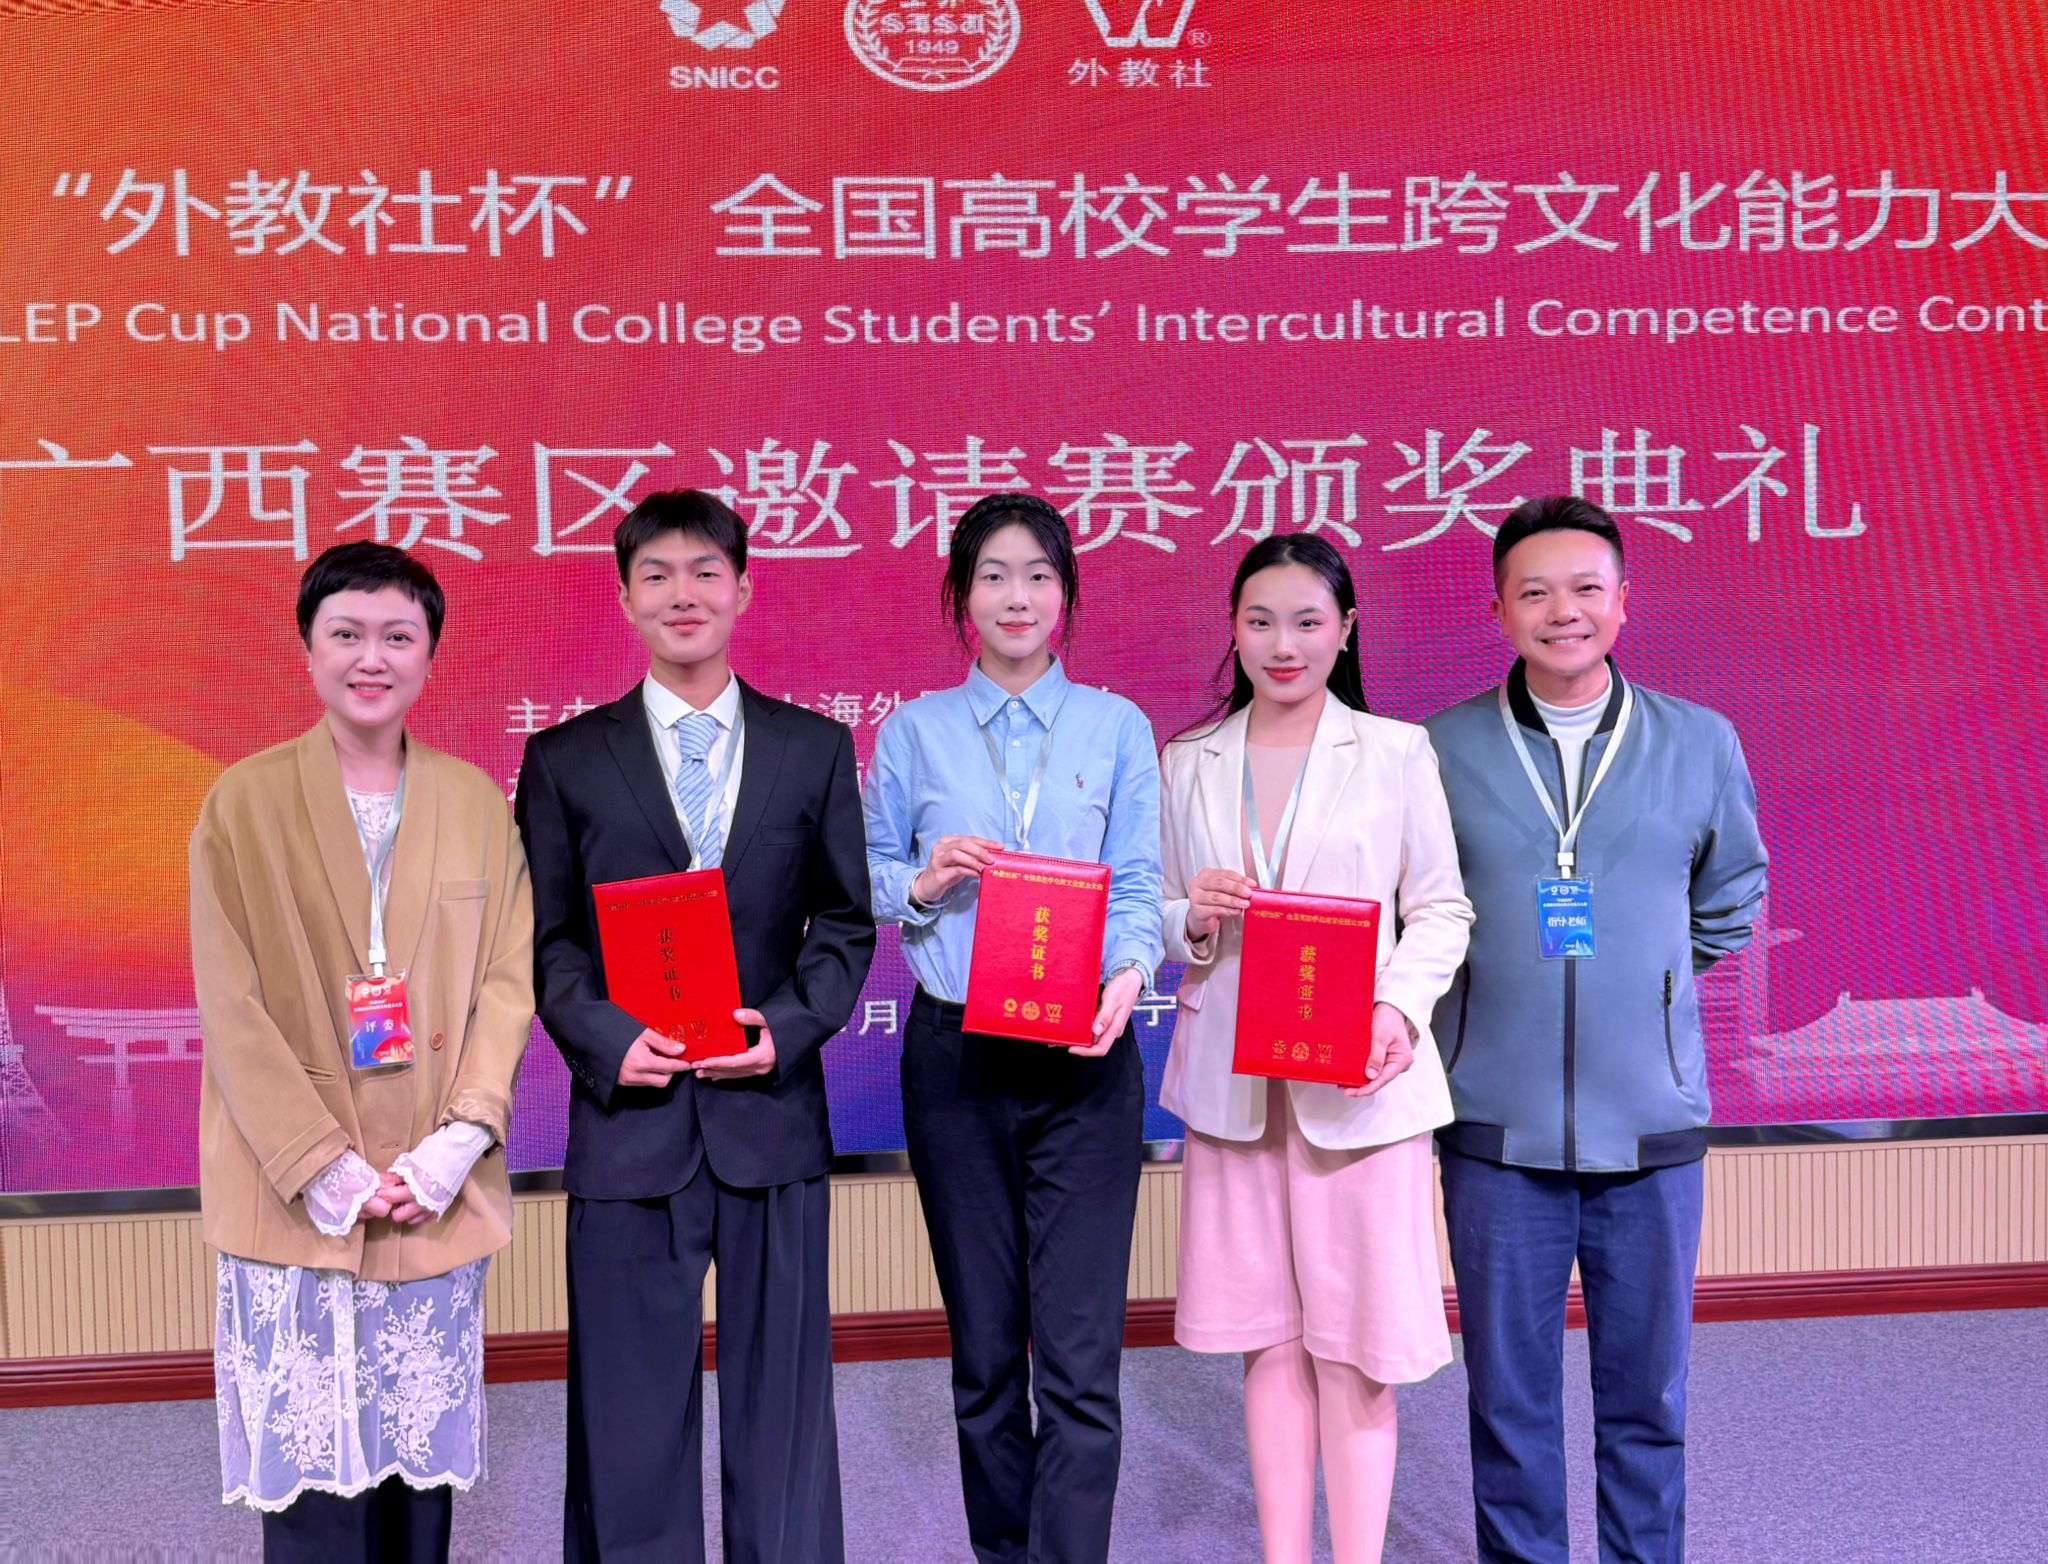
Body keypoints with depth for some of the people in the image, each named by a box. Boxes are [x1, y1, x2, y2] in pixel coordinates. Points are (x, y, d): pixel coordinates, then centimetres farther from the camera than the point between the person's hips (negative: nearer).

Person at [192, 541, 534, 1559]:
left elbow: (508, 980, 4)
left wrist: (455, 1144, -8)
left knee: (423, 1462, 8)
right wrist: (326, 1168, -11)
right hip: (295, 1203, -2)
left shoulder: (476, 801, 5)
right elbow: (232, 1009, -5)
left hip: (437, 1201, 2)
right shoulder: (244, 802, -2)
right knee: (311, 1474, 1)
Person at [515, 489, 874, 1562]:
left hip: (773, 1115, 1)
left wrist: (788, 1030, -9)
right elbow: (545, 942, 4)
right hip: (630, 1121, 0)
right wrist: (608, 1041, -12)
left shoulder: (815, 748, 7)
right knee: (628, 1419, 7)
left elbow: (844, 924, 7)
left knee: (782, 1407, 10)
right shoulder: (566, 760, 5)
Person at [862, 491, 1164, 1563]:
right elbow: (865, 880, 10)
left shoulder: (1116, 727, 6)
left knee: (1080, 1354, -6)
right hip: (954, 1057, 1)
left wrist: (1127, 975, -18)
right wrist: (924, 881, -11)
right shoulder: (914, 732, 7)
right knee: (983, 1351, 12)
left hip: (1083, 1058, -1)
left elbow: (1138, 885, 1)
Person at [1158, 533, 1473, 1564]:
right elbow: (1157, 924, 13)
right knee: (1268, 1336, 10)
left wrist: (1400, 1008, -16)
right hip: (1232, 1083, 3)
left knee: (1353, 1343, 1)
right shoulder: (1187, 763, 9)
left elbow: (1442, 909, 1)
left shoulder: (1398, 753, 1)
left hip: (1359, 1082, -2)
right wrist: (1194, 918, -10)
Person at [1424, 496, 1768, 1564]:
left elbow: (1733, 894, 18)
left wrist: (1659, 976, 12)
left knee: (1648, 1393, 12)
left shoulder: (1702, 743, 3)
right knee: (1509, 1394, 9)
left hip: (1651, 1123, 1)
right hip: (1497, 1125, -1)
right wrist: (1458, 986, 3)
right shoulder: (1441, 750, -1)